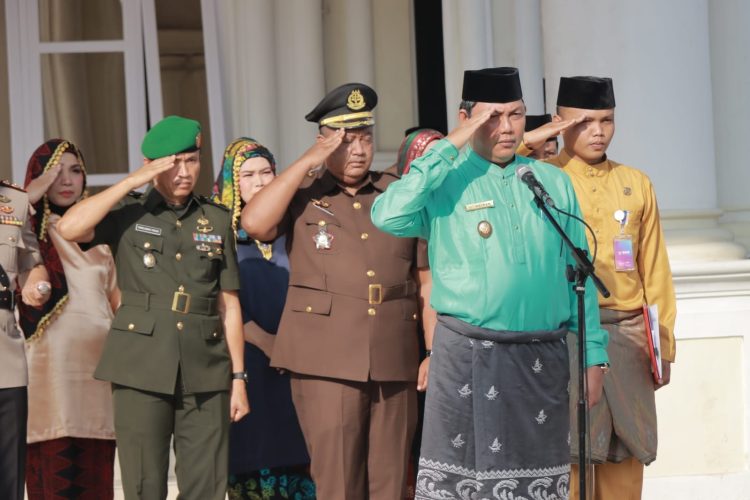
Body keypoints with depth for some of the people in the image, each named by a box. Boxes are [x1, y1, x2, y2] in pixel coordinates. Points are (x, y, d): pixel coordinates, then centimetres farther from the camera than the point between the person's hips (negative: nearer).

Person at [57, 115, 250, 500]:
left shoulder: (216, 220, 11)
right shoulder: (127, 213, 3)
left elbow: (229, 304, 13)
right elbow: (69, 228, -17)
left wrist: (238, 377, 8)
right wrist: (134, 180, -13)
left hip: (205, 370, 3)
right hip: (141, 367, -2)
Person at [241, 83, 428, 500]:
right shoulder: (301, 195, 6)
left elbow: (427, 277, 14)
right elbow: (254, 223, -14)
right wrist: (308, 162, -10)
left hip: (394, 362, 3)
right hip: (327, 361, -3)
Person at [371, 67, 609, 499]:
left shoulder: (553, 182, 10)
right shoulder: (443, 181, -1)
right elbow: (389, 216, -21)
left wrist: (593, 354, 7)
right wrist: (449, 147, -15)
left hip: (543, 359, 4)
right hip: (468, 356, -3)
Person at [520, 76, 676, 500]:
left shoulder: (637, 184, 11)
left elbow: (656, 274, 12)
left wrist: (664, 346, 9)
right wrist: (529, 142, -12)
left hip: (628, 336, 3)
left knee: (624, 453, 7)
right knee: (567, 454, -4)